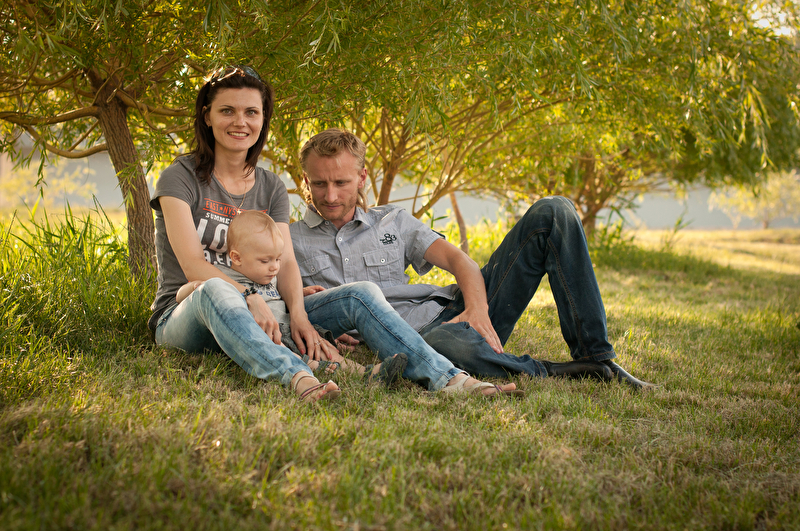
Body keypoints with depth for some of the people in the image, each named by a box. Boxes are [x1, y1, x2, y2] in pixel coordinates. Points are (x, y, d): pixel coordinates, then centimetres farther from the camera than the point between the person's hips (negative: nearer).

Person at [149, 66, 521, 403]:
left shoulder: (271, 189, 12)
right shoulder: (181, 177, -2)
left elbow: (285, 263, 0)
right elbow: (192, 264, -15)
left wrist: (298, 313, -22)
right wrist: (249, 299, -31)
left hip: (263, 316, 4)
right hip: (183, 317, -4)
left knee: (361, 294, -16)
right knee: (215, 291, -41)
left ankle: (446, 379, -34)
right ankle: (298, 379, -64)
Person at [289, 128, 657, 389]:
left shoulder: (392, 221, 19)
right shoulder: (290, 241, 13)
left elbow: (458, 260, 9)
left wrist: (477, 308, -12)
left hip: (452, 311, 5)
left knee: (552, 213, -5)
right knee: (449, 345, -47)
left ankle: (594, 356, -11)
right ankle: (547, 373, -18)